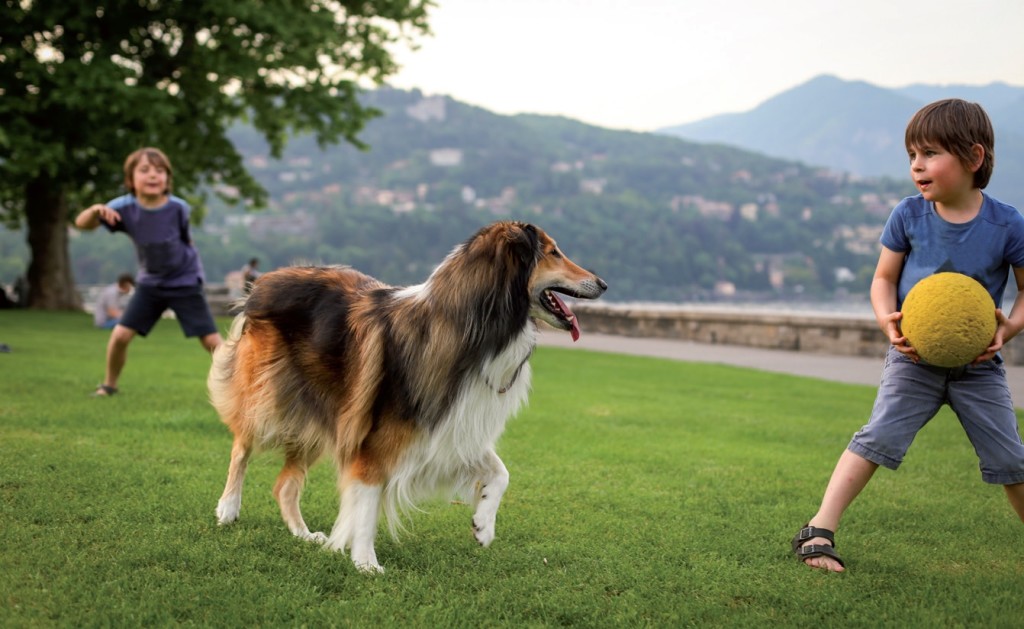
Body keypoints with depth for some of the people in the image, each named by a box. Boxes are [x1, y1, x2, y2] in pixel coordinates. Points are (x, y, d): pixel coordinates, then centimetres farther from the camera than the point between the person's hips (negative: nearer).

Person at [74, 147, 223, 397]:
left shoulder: (178, 208, -20)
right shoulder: (124, 208, -18)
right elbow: (82, 224, -20)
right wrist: (95, 210, -40)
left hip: (185, 283, -2)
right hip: (150, 284, 2)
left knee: (212, 341, -6)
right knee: (119, 335, -4)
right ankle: (109, 384, 20)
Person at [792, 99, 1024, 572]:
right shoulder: (909, 216, -7)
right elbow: (883, 279, 2)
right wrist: (887, 319, -18)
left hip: (977, 364, 0)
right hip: (914, 358, 0)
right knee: (879, 437, -14)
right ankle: (820, 530, -12)